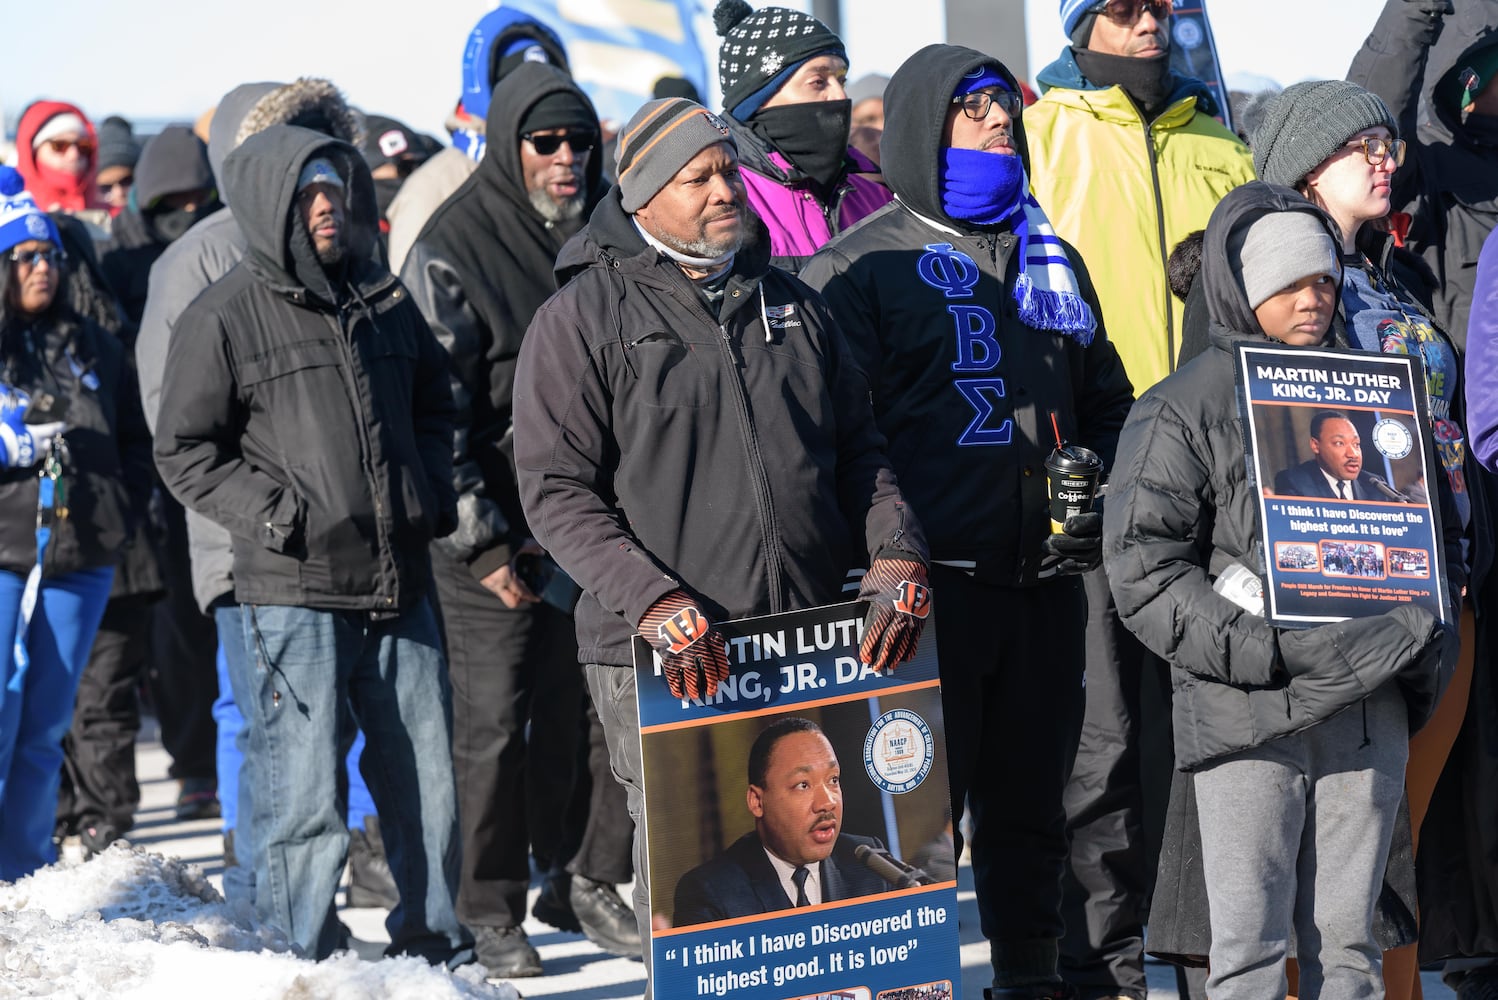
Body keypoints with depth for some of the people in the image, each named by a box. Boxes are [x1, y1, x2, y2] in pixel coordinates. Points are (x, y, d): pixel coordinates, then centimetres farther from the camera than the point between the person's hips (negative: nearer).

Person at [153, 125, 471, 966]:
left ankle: (435, 944, 24)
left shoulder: (383, 298, 12)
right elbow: (185, 449, -3)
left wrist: (433, 493, 10)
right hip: (295, 591, -5)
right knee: (307, 796, -6)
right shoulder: (226, 318, -4)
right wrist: (273, 515, -13)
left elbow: (433, 401, 26)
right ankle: (305, 966, 3)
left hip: (400, 583, 5)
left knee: (429, 782, 11)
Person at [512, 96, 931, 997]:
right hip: (664, 665, -4)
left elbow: (859, 452, 20)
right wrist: (657, 603, -18)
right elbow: (556, 489, -6)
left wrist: (898, 557, 1)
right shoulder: (583, 318, 0)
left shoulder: (791, 304, 17)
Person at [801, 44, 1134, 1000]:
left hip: (1047, 584, 6)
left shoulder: (1052, 260, 19)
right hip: (931, 587, -6)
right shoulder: (863, 267, 0)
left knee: (1032, 792, 12)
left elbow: (1108, 404, 26)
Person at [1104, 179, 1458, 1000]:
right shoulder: (1180, 412, -1)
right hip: (1248, 717, -4)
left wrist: (1424, 639, 4)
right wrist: (1267, 651, -18)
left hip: (1368, 712, 4)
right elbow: (1146, 576, -8)